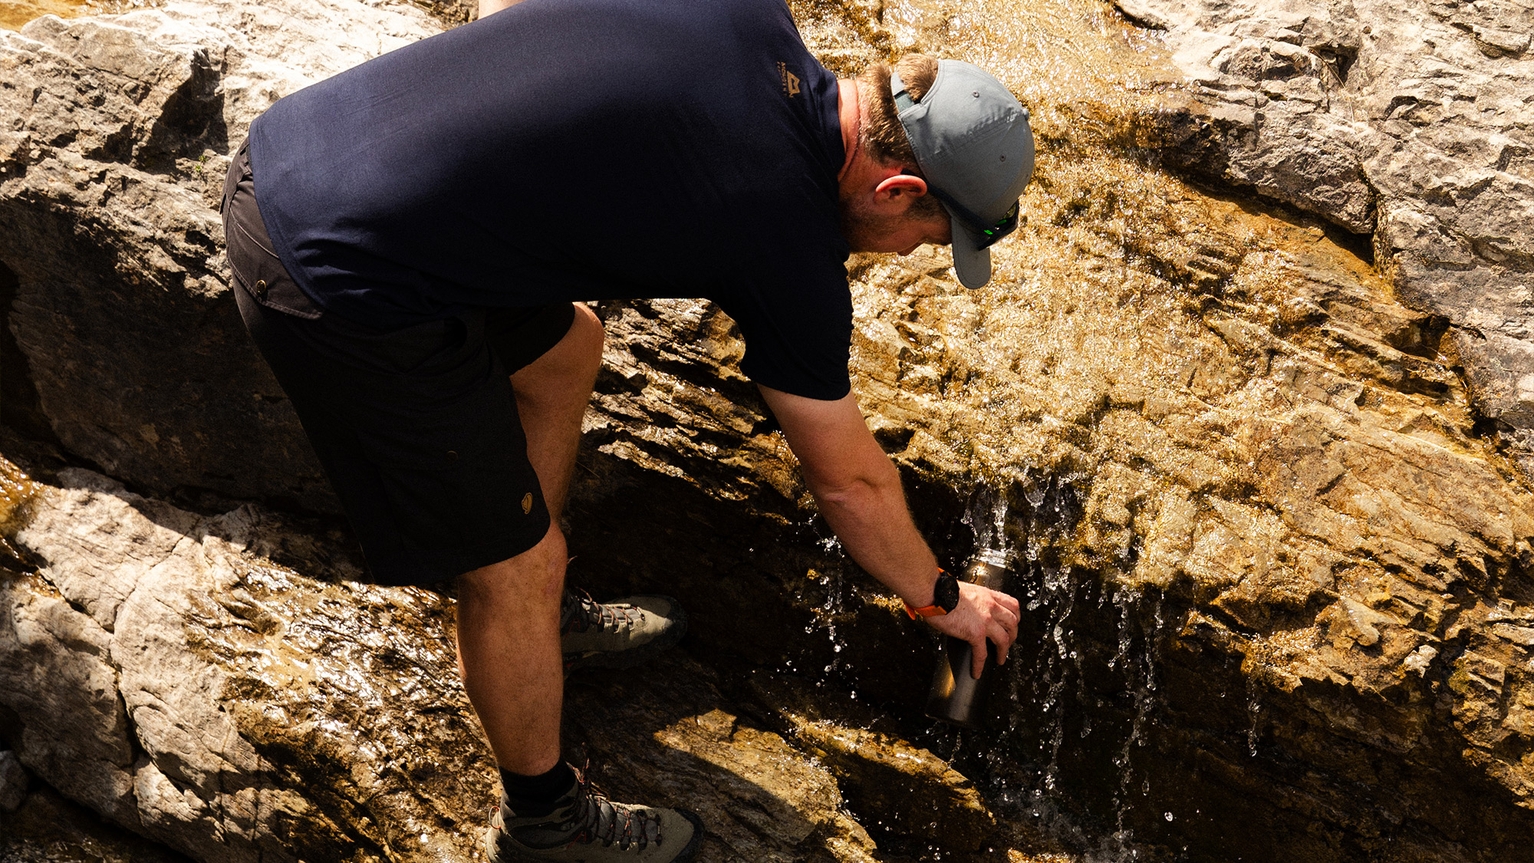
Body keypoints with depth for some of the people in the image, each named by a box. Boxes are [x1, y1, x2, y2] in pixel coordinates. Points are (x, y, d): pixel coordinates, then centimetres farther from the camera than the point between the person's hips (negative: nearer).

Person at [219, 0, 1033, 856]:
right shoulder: (792, 252, -13)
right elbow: (850, 481, 4)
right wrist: (943, 597, 20)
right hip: (338, 290, -9)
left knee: (564, 350, 26)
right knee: (517, 563, 8)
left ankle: (543, 616, 49)